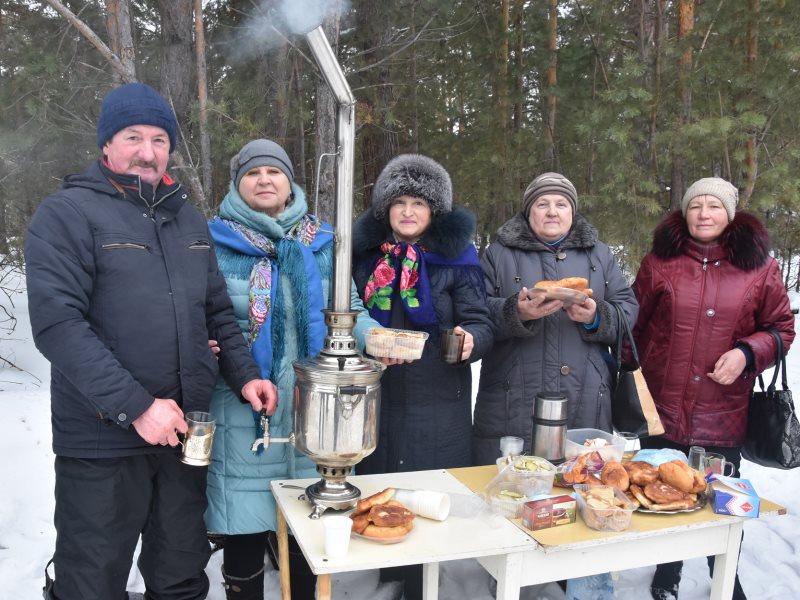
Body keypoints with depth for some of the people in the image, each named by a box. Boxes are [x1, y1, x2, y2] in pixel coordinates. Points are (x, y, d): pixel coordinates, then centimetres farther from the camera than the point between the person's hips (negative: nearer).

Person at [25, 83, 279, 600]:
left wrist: (244, 375, 2)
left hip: (186, 435, 5)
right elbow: (57, 324, -17)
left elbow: (218, 310, 16)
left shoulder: (188, 217, 12)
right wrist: (135, 406, -22)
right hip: (103, 443, -5)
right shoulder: (67, 214, -7)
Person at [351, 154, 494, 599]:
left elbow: (481, 322, -3)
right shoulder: (367, 253, 9)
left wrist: (470, 338, -25)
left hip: (437, 403, -3)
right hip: (377, 396, 3)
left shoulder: (455, 256, 0)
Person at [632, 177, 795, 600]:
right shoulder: (660, 261, 0)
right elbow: (634, 325, 5)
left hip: (724, 413, 0)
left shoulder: (759, 267, 0)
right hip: (661, 407, 0)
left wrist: (747, 353, -13)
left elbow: (781, 327, 5)